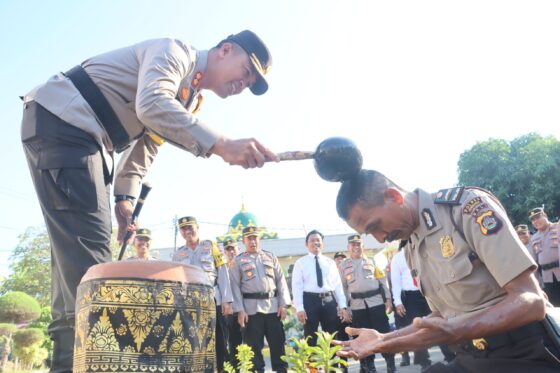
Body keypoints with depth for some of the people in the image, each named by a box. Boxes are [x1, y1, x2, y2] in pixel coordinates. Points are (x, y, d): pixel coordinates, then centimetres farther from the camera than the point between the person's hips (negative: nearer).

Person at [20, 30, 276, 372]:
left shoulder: (191, 97, 19)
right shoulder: (177, 51, -9)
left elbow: (146, 145, 21)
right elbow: (151, 104, -30)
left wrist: (125, 197, 8)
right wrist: (221, 145, -39)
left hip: (89, 140, 10)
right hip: (60, 120, -10)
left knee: (81, 244, 4)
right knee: (85, 243, -20)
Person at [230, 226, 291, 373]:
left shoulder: (271, 257, 13)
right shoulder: (238, 261, 6)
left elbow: (280, 280, 10)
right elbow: (235, 286, 0)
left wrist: (283, 304, 0)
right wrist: (239, 310, -9)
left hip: (272, 305, 2)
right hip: (251, 308, -2)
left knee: (277, 343, 4)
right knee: (254, 346, 4)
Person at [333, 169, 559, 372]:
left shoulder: (467, 206, -17)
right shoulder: (411, 252, 4)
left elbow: (532, 301, -21)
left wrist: (454, 332, -34)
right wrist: (383, 341, 1)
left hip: (524, 355, -6)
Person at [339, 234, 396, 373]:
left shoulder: (371, 261, 10)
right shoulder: (344, 265, 9)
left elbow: (382, 281, 8)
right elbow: (343, 287, 9)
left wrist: (388, 299, 1)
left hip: (376, 301, 0)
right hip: (357, 305, 1)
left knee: (383, 332, -1)